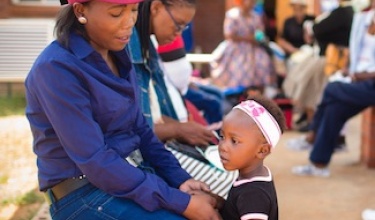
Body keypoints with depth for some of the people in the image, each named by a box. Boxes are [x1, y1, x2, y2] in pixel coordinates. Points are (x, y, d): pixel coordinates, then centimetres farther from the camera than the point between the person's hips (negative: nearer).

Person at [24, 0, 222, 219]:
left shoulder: (117, 54, 6)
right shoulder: (56, 68, -18)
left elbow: (138, 128, 10)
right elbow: (95, 161, -22)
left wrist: (179, 178, -4)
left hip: (126, 175, 7)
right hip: (84, 193, -7)